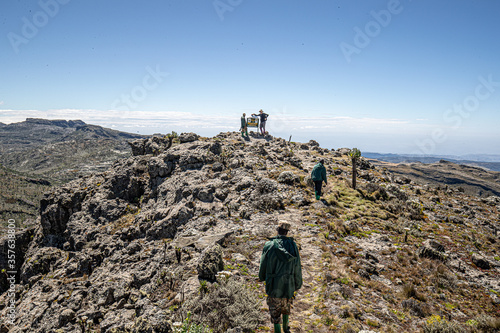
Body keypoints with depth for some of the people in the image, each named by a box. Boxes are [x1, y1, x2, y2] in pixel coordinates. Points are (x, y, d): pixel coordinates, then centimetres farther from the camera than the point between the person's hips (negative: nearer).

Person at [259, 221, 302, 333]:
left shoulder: (269, 245, -16)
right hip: (289, 286, 4)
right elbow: (297, 268, -2)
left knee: (275, 314, 12)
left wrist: (262, 277, 16)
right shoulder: (293, 246, -9)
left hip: (274, 287, -3)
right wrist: (298, 284, 12)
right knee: (286, 309, 28)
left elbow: (263, 265, -4)